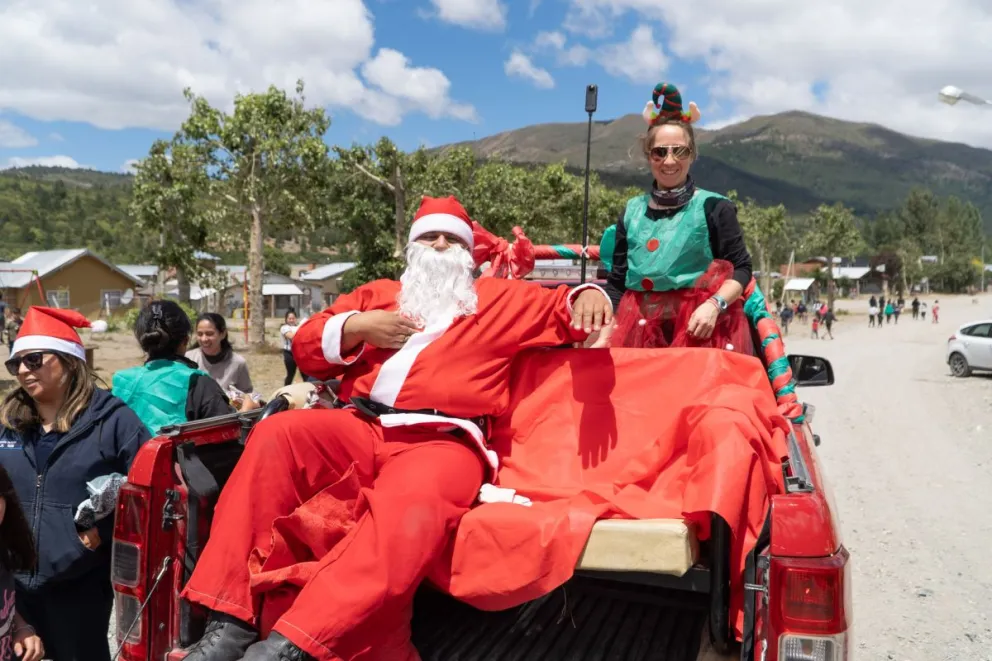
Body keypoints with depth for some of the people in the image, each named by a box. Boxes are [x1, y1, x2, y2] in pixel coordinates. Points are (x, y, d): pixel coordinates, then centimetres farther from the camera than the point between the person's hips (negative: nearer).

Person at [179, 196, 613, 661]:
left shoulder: (502, 298, 24)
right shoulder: (378, 293, 28)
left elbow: (566, 310, 20)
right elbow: (306, 347, 23)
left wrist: (589, 295, -5)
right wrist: (357, 326, 4)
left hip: (442, 440, -3)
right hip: (359, 429, 4)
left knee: (413, 510, -37)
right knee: (276, 435, -25)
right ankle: (232, 622, -26)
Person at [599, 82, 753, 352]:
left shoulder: (713, 207, 0)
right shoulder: (632, 211, 10)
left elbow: (741, 268, -1)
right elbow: (616, 282, 13)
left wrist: (714, 304, -18)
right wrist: (607, 327, 0)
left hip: (700, 330, -3)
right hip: (639, 331, 3)